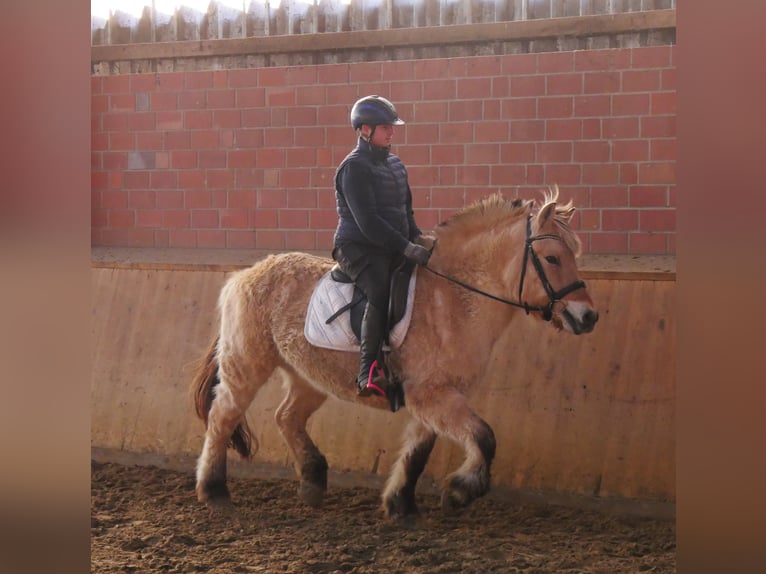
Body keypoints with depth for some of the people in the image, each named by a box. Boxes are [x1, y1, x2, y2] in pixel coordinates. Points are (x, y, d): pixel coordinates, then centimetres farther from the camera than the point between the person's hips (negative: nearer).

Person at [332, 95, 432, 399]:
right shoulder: (354, 167, -9)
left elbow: (406, 211, 25)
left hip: (393, 248, 9)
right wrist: (407, 248, -22)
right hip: (358, 247, -9)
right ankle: (368, 374, -37)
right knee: (381, 291, -33)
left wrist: (418, 238, 5)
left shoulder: (395, 165, 18)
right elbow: (367, 222, -18)